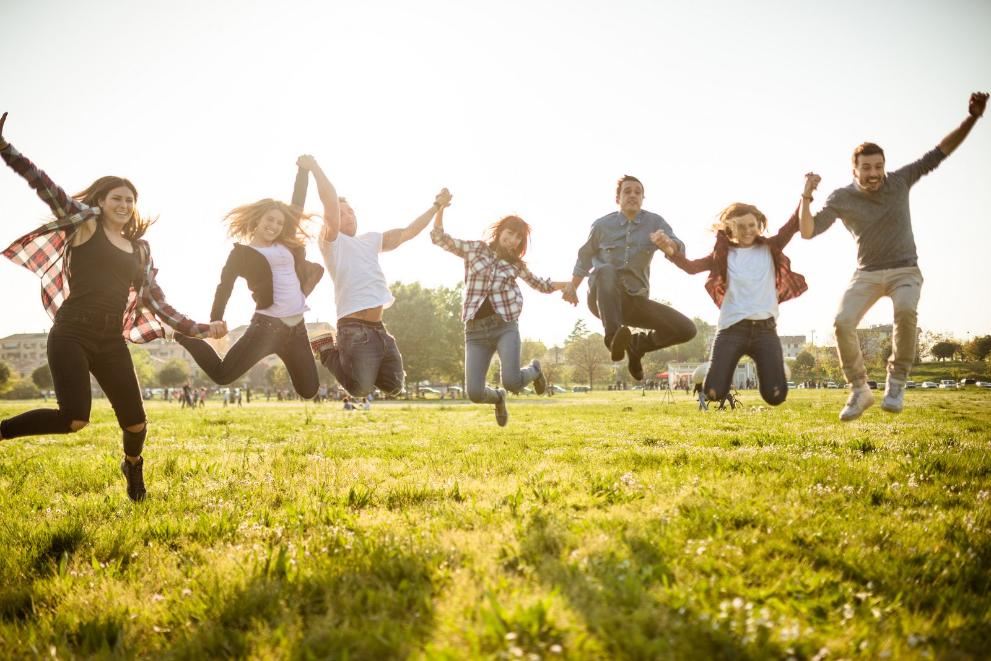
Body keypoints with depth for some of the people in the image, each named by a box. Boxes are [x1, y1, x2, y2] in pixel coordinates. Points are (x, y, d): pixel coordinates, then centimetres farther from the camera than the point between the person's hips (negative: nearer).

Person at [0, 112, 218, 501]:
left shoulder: (140, 249, 17)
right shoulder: (84, 223, 6)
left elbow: (158, 303, 17)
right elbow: (44, 186, -6)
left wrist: (201, 329, 13)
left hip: (112, 340, 5)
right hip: (72, 334, -5)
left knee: (135, 422, 2)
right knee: (74, 420, -20)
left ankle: (133, 468, 36)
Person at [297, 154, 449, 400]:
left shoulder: (370, 240, 20)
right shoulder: (332, 241, -1)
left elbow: (408, 232, 24)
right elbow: (332, 204, -17)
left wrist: (436, 205, 26)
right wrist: (314, 167, -18)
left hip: (379, 328, 8)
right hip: (355, 329, -8)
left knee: (393, 387, 10)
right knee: (360, 389, -16)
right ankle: (328, 350, 10)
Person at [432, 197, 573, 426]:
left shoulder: (515, 263, 12)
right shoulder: (474, 249, 8)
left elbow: (538, 284, 27)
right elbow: (439, 238, 1)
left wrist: (566, 285, 18)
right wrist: (440, 208, -11)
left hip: (505, 326, 0)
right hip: (475, 331, 0)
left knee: (512, 382, -22)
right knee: (475, 393, -10)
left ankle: (534, 370, 16)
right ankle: (498, 397, 29)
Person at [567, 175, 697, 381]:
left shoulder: (655, 223, 0)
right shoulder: (602, 225, 2)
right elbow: (585, 257, 19)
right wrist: (572, 287, 18)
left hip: (635, 300, 2)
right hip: (603, 299, -2)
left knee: (686, 329, -12)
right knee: (606, 271, -38)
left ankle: (636, 344, 12)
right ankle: (613, 337, -49)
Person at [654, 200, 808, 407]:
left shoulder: (769, 249, 10)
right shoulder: (723, 254, 6)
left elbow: (794, 225, -3)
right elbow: (691, 267, -8)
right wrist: (670, 249, -28)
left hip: (765, 329, 1)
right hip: (732, 329, -1)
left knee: (775, 396, -4)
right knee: (714, 393, -9)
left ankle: (761, 364, 31)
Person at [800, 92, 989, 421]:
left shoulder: (900, 181, -5)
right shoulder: (841, 199, -8)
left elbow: (939, 153, -2)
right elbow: (808, 232, -12)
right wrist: (806, 199, -26)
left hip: (905, 270, -1)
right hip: (866, 274, 1)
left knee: (906, 311, -34)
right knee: (842, 322, -23)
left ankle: (897, 381, -15)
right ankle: (859, 390, -4)